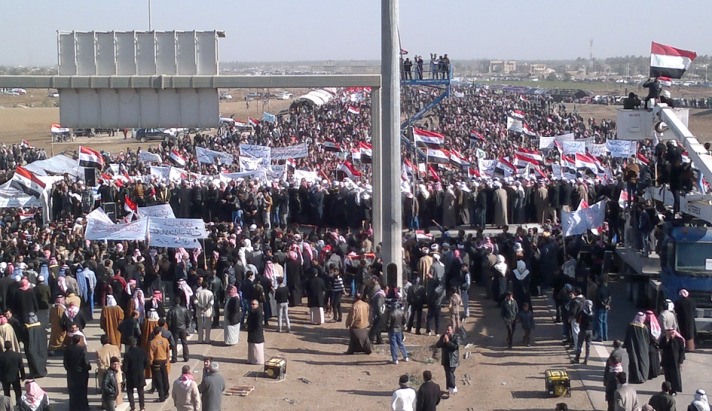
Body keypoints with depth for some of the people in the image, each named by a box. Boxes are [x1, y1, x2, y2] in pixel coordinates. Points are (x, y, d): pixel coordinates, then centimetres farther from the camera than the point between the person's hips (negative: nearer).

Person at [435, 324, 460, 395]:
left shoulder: (456, 336, -8)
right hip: (445, 359, 6)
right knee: (448, 373, 11)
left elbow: (457, 346, -21)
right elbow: (437, 345, 3)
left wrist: (448, 341, -22)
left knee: (450, 373, -13)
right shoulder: (443, 336, 8)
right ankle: (450, 388, 21)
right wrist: (443, 341, -15)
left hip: (453, 359, -6)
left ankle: (453, 388, -6)